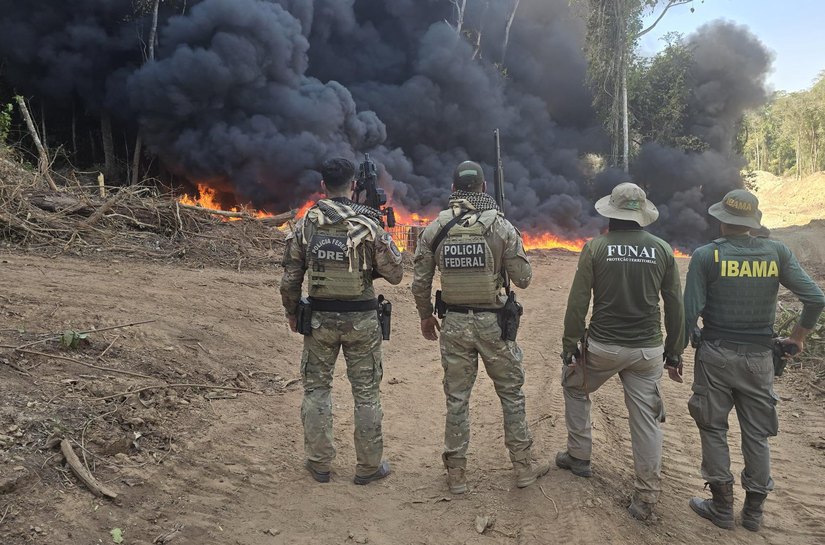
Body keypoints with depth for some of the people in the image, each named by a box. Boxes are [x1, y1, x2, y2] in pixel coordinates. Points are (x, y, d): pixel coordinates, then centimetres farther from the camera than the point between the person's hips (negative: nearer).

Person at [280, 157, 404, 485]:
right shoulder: (368, 225, -10)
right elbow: (395, 273, -7)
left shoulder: (305, 225, -4)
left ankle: (319, 463, 24)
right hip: (361, 319, -1)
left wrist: (291, 313, 15)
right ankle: (368, 467, 20)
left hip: (319, 318, 2)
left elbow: (290, 279, 0)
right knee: (366, 392, 10)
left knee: (316, 388, 16)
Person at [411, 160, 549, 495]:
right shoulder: (501, 226, -8)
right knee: (511, 393, 15)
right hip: (493, 322, -1)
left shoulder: (434, 229, -2)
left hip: (454, 323, 2)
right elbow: (523, 279, -5)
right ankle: (523, 465, 25)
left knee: (457, 398, 12)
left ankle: (456, 473, 22)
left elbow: (420, 283, 1)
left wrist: (425, 316, 16)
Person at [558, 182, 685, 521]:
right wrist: (675, 353, 12)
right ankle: (646, 497, 15)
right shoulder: (662, 249, 0)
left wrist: (570, 347, 0)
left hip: (602, 346, -2)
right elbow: (675, 307, 3)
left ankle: (579, 456, 31)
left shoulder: (595, 248, -8)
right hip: (648, 350, 2)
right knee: (646, 418, 9)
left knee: (575, 387, 25)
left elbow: (578, 303, -9)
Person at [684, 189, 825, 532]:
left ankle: (722, 508, 18)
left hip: (716, 354, -2)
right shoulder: (777, 252, -2)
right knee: (756, 434, 14)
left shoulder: (706, 255, -9)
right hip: (759, 357, 3)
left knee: (714, 429, 11)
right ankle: (753, 511, 25)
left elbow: (689, 313, -12)